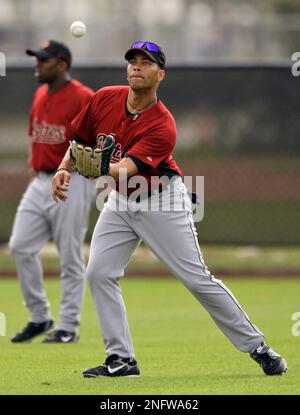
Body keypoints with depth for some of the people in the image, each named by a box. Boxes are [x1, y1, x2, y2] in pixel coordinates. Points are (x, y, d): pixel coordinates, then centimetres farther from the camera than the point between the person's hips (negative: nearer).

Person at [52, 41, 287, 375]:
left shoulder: (162, 126, -26)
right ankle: (121, 360, 1)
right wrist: (64, 168, -11)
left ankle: (256, 347, 5)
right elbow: (80, 139, 6)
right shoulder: (105, 99, -9)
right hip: (120, 201, 6)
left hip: (162, 201, -6)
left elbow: (125, 169, -38)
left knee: (197, 279, -7)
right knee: (99, 273, -7)